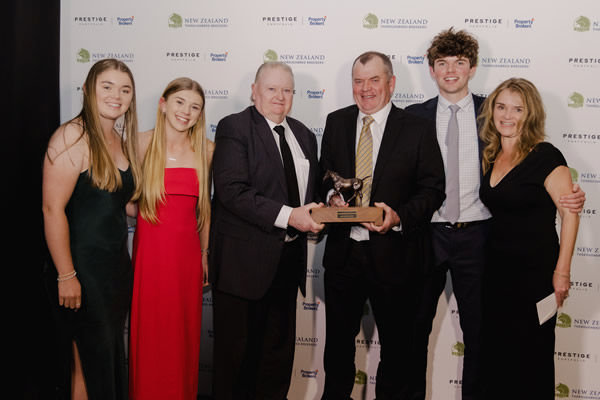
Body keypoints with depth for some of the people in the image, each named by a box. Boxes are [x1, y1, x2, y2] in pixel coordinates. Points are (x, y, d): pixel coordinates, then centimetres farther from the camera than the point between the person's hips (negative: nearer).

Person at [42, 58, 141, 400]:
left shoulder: (123, 140, 10)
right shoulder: (73, 136, -14)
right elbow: (53, 208, -18)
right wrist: (66, 276, -19)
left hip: (118, 265, 8)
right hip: (83, 268, -8)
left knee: (113, 356, 17)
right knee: (88, 362, 4)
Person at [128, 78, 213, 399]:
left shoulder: (206, 150, 4)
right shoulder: (142, 143, -4)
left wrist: (204, 253, 12)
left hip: (187, 254, 2)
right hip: (150, 251, -2)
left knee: (184, 336, 12)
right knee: (148, 334, 7)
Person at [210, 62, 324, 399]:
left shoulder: (304, 135, 14)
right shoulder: (234, 128, -8)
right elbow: (231, 191, -20)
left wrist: (317, 212, -1)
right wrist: (287, 215, -24)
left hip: (289, 257, 7)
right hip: (244, 258, -6)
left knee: (280, 348, 16)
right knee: (237, 349, 6)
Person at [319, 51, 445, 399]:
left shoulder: (419, 129, -4)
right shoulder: (336, 122, 7)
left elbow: (433, 189, -6)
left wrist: (399, 216, -22)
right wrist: (332, 196, -9)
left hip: (394, 254, -3)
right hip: (343, 251, 3)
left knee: (397, 344, 13)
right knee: (338, 338, 17)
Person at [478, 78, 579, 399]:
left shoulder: (545, 156, -12)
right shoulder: (490, 157, 7)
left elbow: (570, 214, -15)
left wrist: (562, 272, -16)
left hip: (534, 271, -6)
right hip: (496, 269, 6)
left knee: (531, 358, 7)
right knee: (495, 355, 15)